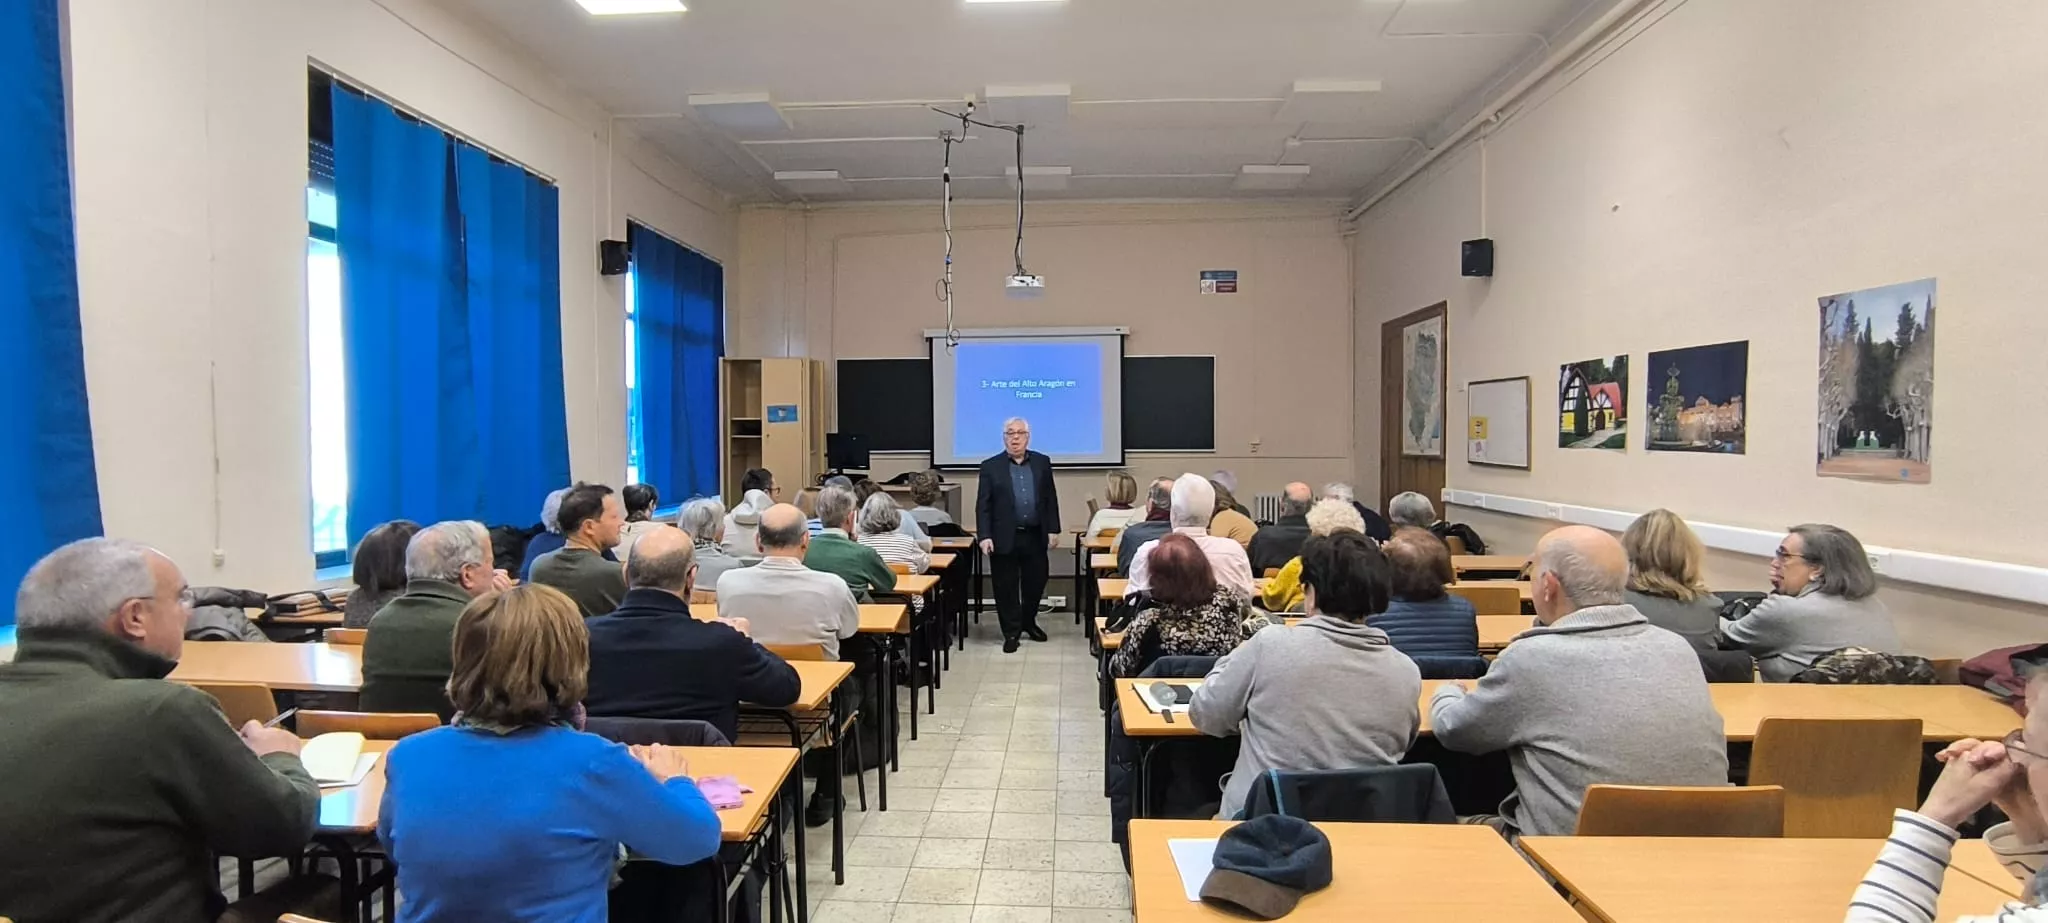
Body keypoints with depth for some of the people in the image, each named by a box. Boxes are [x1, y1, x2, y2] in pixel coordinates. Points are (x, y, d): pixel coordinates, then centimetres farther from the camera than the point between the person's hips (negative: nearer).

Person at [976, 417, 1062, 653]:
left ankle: (1028, 622, 34)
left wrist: (1053, 530, 3)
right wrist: (985, 536, -12)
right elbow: (983, 505, -3)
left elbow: (1051, 499, 9)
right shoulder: (991, 466, -1)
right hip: (1005, 538, -2)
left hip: (1035, 536, 3)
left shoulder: (1042, 463, 7)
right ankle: (1011, 632, 16)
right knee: (1006, 587, 3)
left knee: (1036, 581, 12)